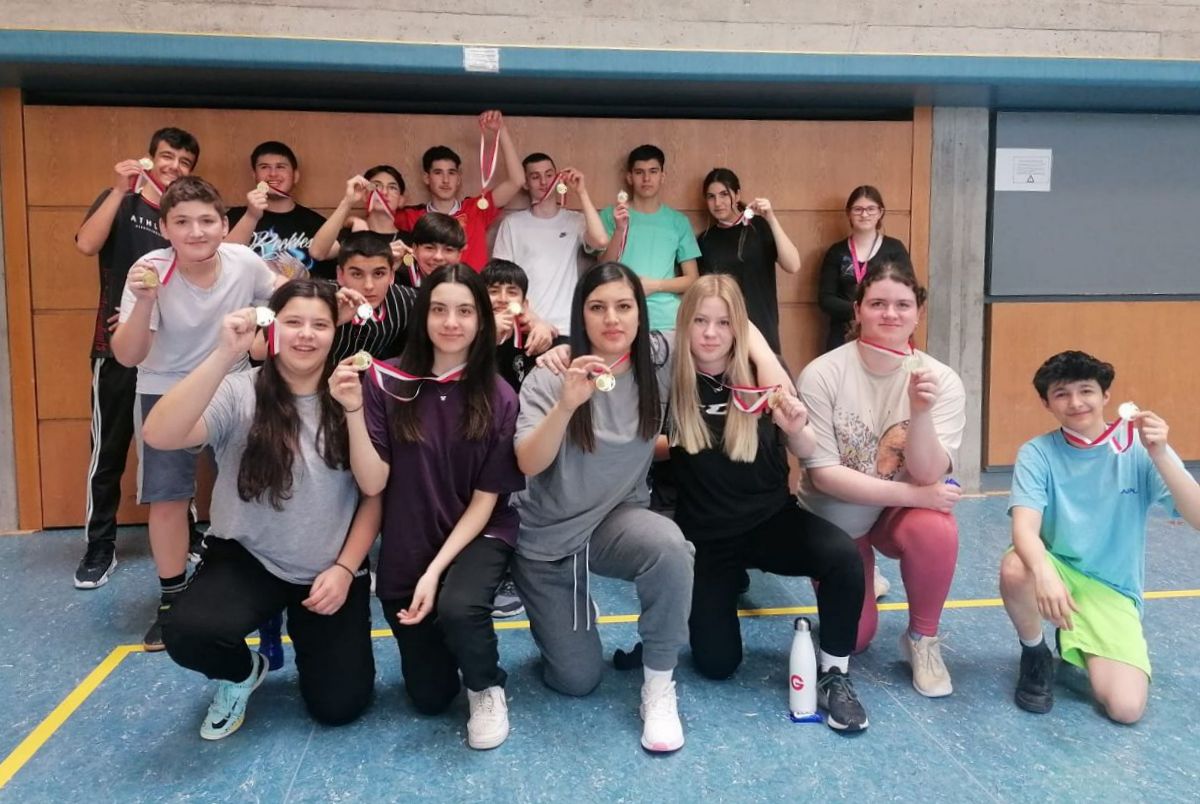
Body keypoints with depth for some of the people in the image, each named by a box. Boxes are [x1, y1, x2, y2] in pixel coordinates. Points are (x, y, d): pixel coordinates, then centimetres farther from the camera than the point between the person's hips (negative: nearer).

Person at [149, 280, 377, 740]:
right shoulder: (239, 394, -12)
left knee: (338, 706, -1)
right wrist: (225, 355, -36)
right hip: (248, 560, -1)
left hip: (333, 570, 1)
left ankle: (302, 632, 33)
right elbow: (158, 436, -30)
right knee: (187, 634, -30)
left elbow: (374, 495, 0)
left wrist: (344, 569, -9)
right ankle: (241, 674, 9)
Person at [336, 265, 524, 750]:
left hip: (477, 536, -1)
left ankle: (487, 689, -2)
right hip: (406, 546, 1)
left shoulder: (499, 399, -10)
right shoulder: (388, 382, -11)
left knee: (458, 606, -36)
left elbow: (484, 501, -9)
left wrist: (436, 571, -18)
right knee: (429, 698, 7)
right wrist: (354, 409, -28)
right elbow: (372, 484, -14)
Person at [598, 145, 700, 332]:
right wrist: (619, 230, -13)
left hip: (667, 321, 1)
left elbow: (692, 280, 9)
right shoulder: (611, 215, 6)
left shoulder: (678, 221, 8)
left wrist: (654, 285, -7)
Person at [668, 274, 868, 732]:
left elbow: (807, 454, -6)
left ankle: (833, 674, -6)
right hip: (704, 534, 0)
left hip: (770, 519, 1)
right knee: (717, 664, -1)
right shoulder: (669, 381, -11)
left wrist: (795, 428, -30)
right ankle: (724, 587, 31)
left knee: (843, 556, -29)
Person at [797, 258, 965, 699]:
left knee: (936, 529, -34)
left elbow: (928, 476, -24)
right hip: (835, 517, 0)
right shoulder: (822, 375, -21)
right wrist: (914, 494, -25)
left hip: (901, 513, 1)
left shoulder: (941, 380, -16)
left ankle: (922, 638, -6)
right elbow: (823, 474, -22)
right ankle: (859, 579, 35)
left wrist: (921, 413, -42)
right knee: (852, 638, 0)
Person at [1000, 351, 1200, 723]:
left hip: (1111, 589, 1)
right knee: (1015, 568, -37)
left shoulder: (1139, 448, -9)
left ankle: (1076, 647, 16)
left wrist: (1160, 457, -34)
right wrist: (1044, 572, -47)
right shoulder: (1037, 453, -10)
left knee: (1126, 707, -19)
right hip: (1055, 570, -1)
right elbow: (1024, 528, -25)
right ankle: (1035, 654, -4)